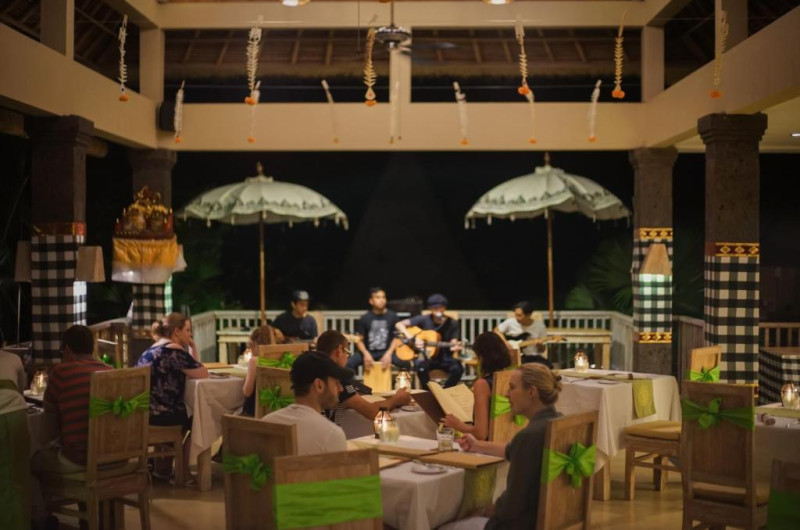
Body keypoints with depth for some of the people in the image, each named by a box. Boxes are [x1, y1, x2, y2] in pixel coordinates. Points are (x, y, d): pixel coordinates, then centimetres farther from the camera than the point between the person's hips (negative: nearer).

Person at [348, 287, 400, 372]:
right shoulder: (365, 318, 0)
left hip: (386, 351, 0)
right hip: (368, 351, 0)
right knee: (349, 363, -26)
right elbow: (359, 339, 2)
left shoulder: (392, 316, 0)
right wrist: (366, 354, -15)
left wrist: (389, 353, -13)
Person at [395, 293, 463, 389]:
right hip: (426, 357, -1)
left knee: (457, 368, -30)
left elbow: (453, 344, -5)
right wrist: (412, 339, -18)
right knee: (420, 366, -35)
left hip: (445, 359, 1)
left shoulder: (453, 324, -1)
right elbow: (399, 325, -5)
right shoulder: (424, 320, -3)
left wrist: (455, 347, -30)